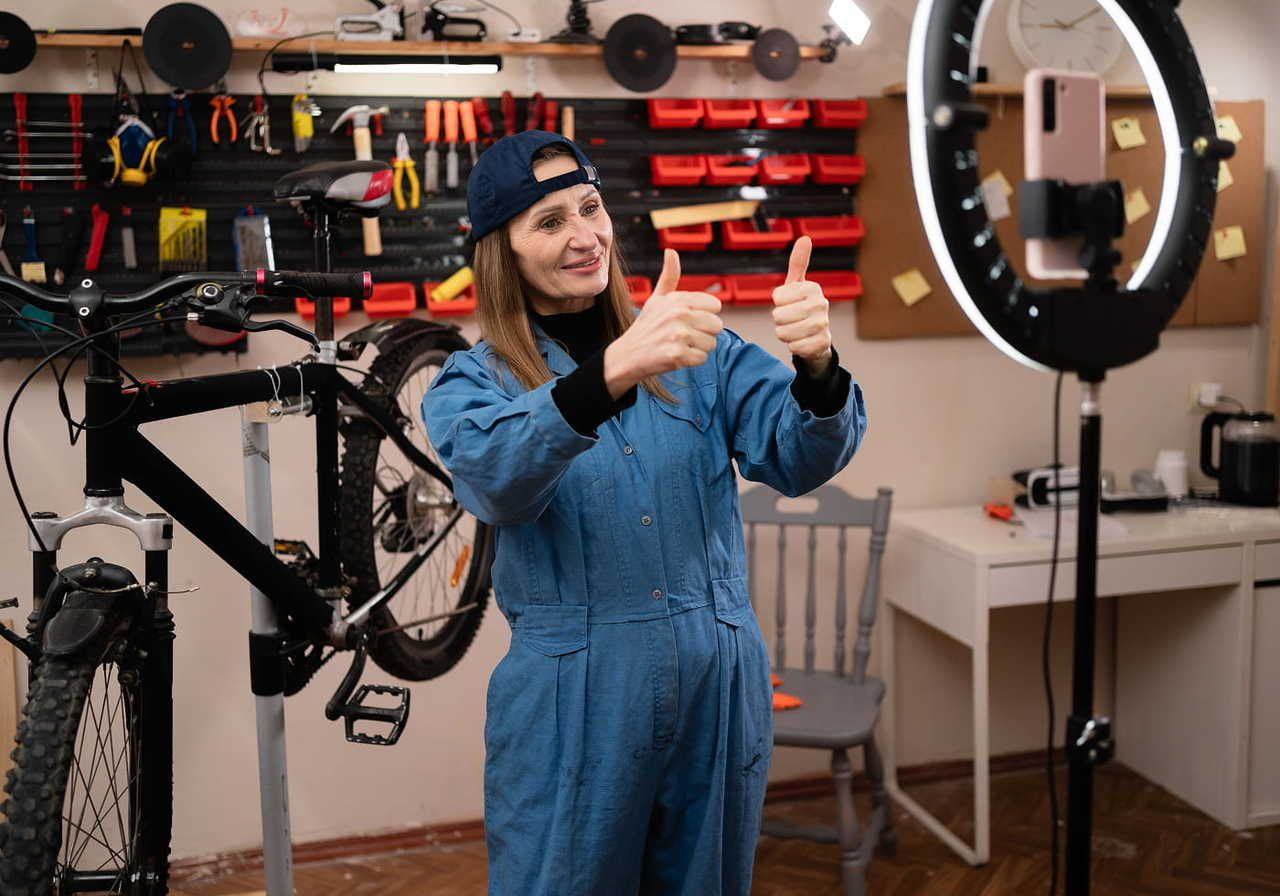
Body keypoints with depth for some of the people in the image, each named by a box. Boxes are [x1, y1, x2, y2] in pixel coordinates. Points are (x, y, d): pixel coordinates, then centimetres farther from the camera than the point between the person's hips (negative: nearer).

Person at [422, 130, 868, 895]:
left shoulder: (700, 350, 4)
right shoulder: (470, 384, -1)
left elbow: (798, 460, -9)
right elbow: (497, 479, -24)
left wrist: (818, 367, -31)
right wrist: (614, 372, -42)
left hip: (720, 685, 3)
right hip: (569, 703, -2)